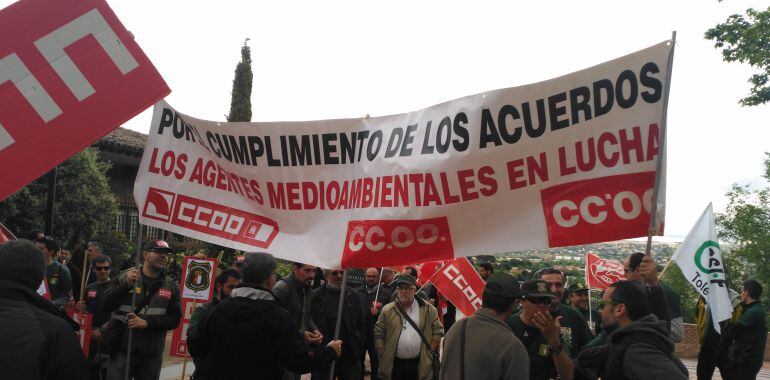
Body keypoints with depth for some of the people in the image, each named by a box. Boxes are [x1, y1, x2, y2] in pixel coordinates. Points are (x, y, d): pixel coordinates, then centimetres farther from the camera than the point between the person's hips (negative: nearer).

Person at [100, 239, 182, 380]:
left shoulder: (171, 286, 3)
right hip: (122, 350, -2)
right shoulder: (125, 277, 0)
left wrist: (147, 322, -16)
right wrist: (126, 285, -18)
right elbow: (106, 305, -5)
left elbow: (174, 319, -2)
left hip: (151, 354, 2)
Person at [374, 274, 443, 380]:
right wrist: (382, 355, 0)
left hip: (419, 364, 0)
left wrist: (430, 351, -1)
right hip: (393, 364, 1)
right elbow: (378, 334, 6)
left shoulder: (427, 309, 2)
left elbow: (438, 331, 5)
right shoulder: (387, 310, 3)